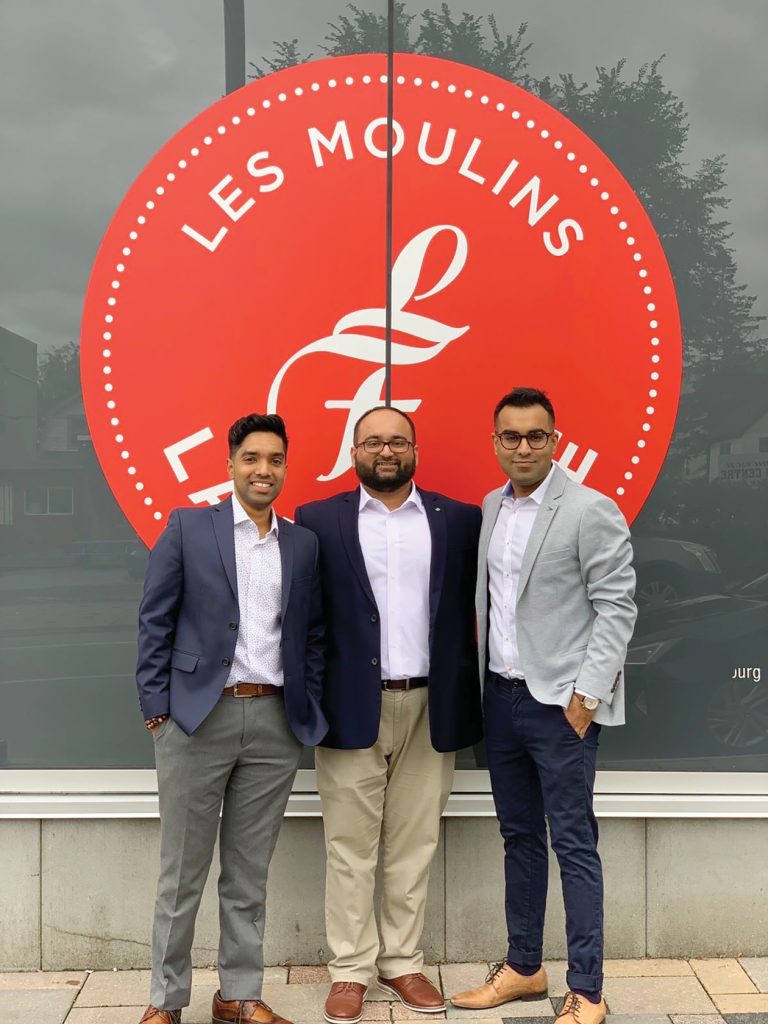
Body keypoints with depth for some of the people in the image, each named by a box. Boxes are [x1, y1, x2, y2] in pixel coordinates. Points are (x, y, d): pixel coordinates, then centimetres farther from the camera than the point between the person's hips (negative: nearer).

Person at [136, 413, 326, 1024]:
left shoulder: (303, 544, 10)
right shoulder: (187, 527, 1)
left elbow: (312, 633, 13)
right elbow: (156, 620, 0)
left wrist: (310, 710, 5)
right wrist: (156, 707, -5)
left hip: (276, 722, 3)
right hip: (197, 717, -2)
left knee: (250, 874, 11)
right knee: (183, 871, 7)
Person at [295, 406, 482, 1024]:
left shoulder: (460, 521, 6)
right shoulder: (317, 521, 2)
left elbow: (479, 604, 6)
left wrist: (474, 687, -2)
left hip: (431, 707, 2)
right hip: (351, 706, -1)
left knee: (415, 845, 10)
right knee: (350, 847, 7)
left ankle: (403, 961, 24)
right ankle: (350, 970, 19)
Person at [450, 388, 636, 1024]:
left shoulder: (590, 510, -10)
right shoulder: (491, 508, 10)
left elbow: (617, 605, -12)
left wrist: (588, 693, -16)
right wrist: (483, 676, 8)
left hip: (560, 702, -6)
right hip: (501, 696, 7)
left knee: (574, 845, 0)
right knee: (519, 837, 16)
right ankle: (524, 968, 30)